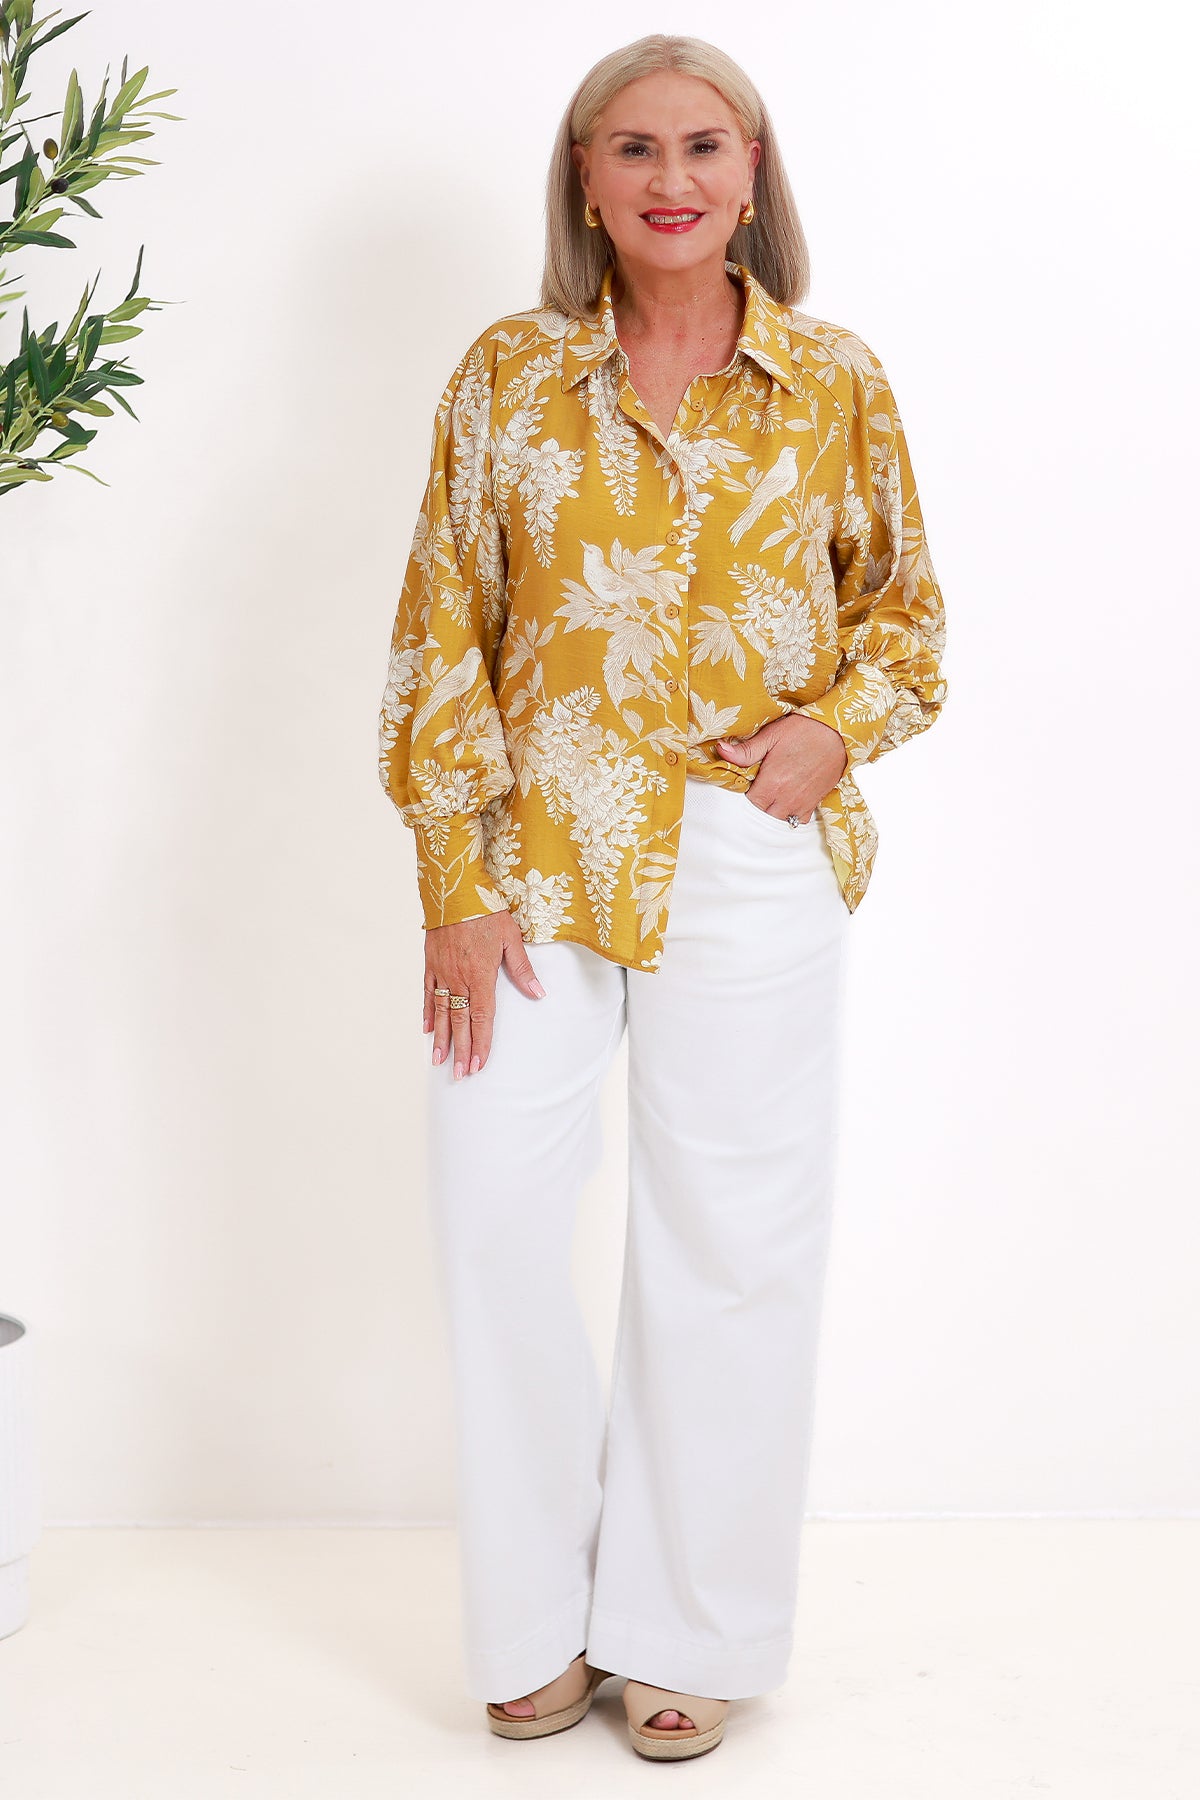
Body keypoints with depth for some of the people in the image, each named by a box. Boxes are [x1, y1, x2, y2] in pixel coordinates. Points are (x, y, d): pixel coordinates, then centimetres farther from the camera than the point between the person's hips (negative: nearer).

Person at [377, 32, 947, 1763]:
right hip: (536, 857, 1)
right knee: (495, 1219, 0)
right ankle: (541, 1617, 20)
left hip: (752, 859, 0)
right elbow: (442, 636, 1)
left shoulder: (838, 381, 4)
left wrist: (843, 722, -8)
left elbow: (905, 601, 14)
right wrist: (456, 883, -5)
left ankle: (691, 1633, 23)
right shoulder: (509, 374, 3)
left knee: (732, 1243, 5)